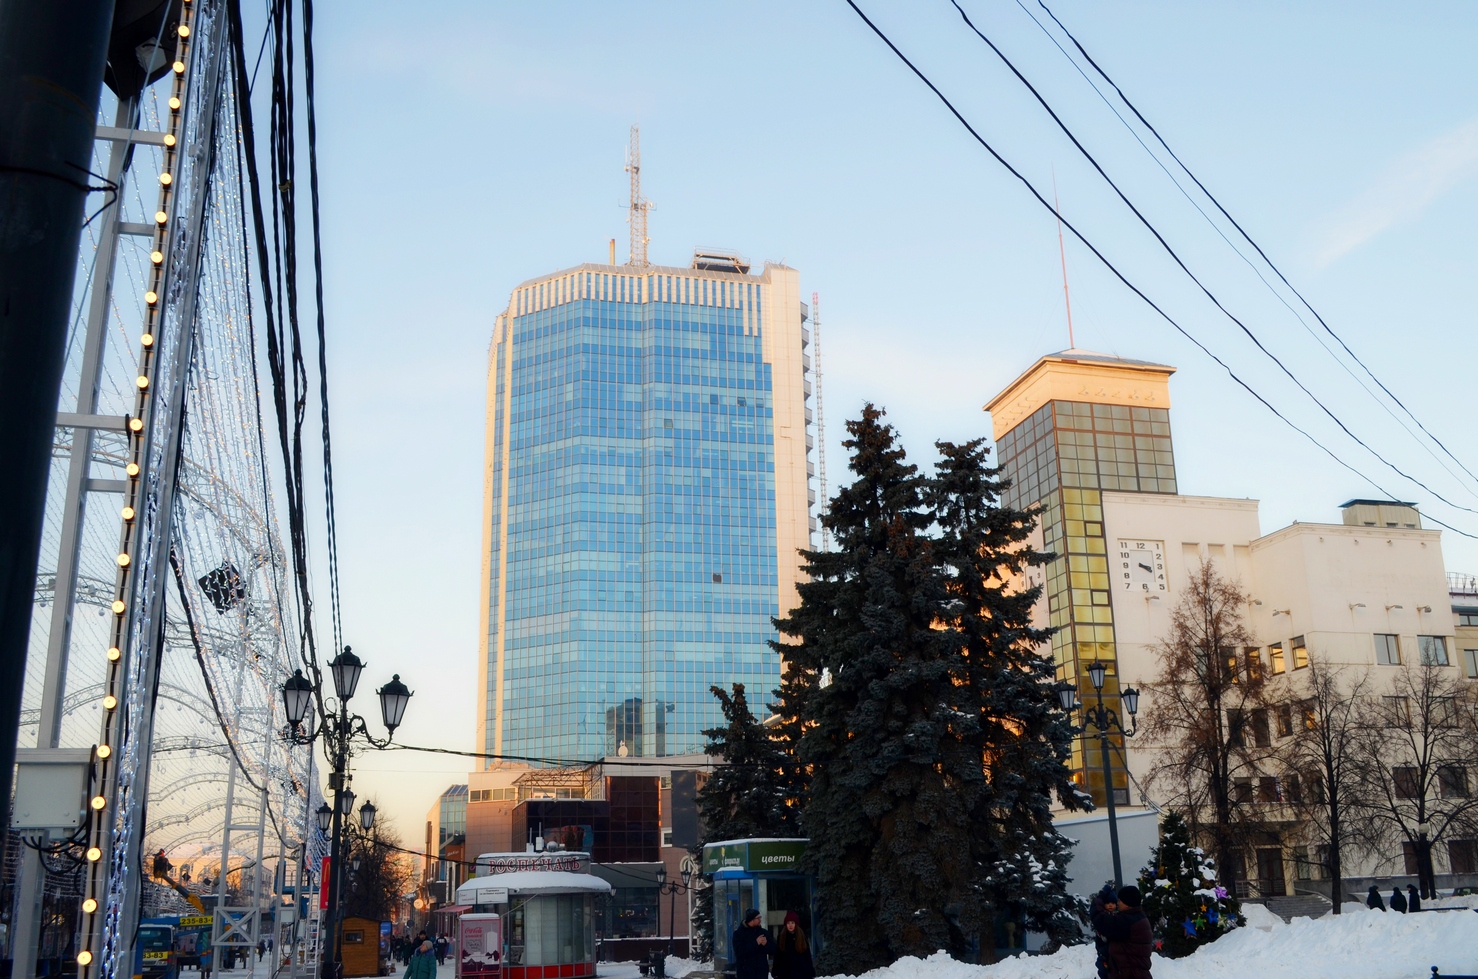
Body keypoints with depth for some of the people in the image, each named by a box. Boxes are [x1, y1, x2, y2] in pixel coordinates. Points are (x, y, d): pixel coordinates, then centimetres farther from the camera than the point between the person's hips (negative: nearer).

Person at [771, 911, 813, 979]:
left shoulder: (802, 937, 3)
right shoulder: (781, 937, 3)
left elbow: (807, 956, 4)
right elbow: (777, 957, 4)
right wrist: (776, 973, 0)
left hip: (801, 973, 0)